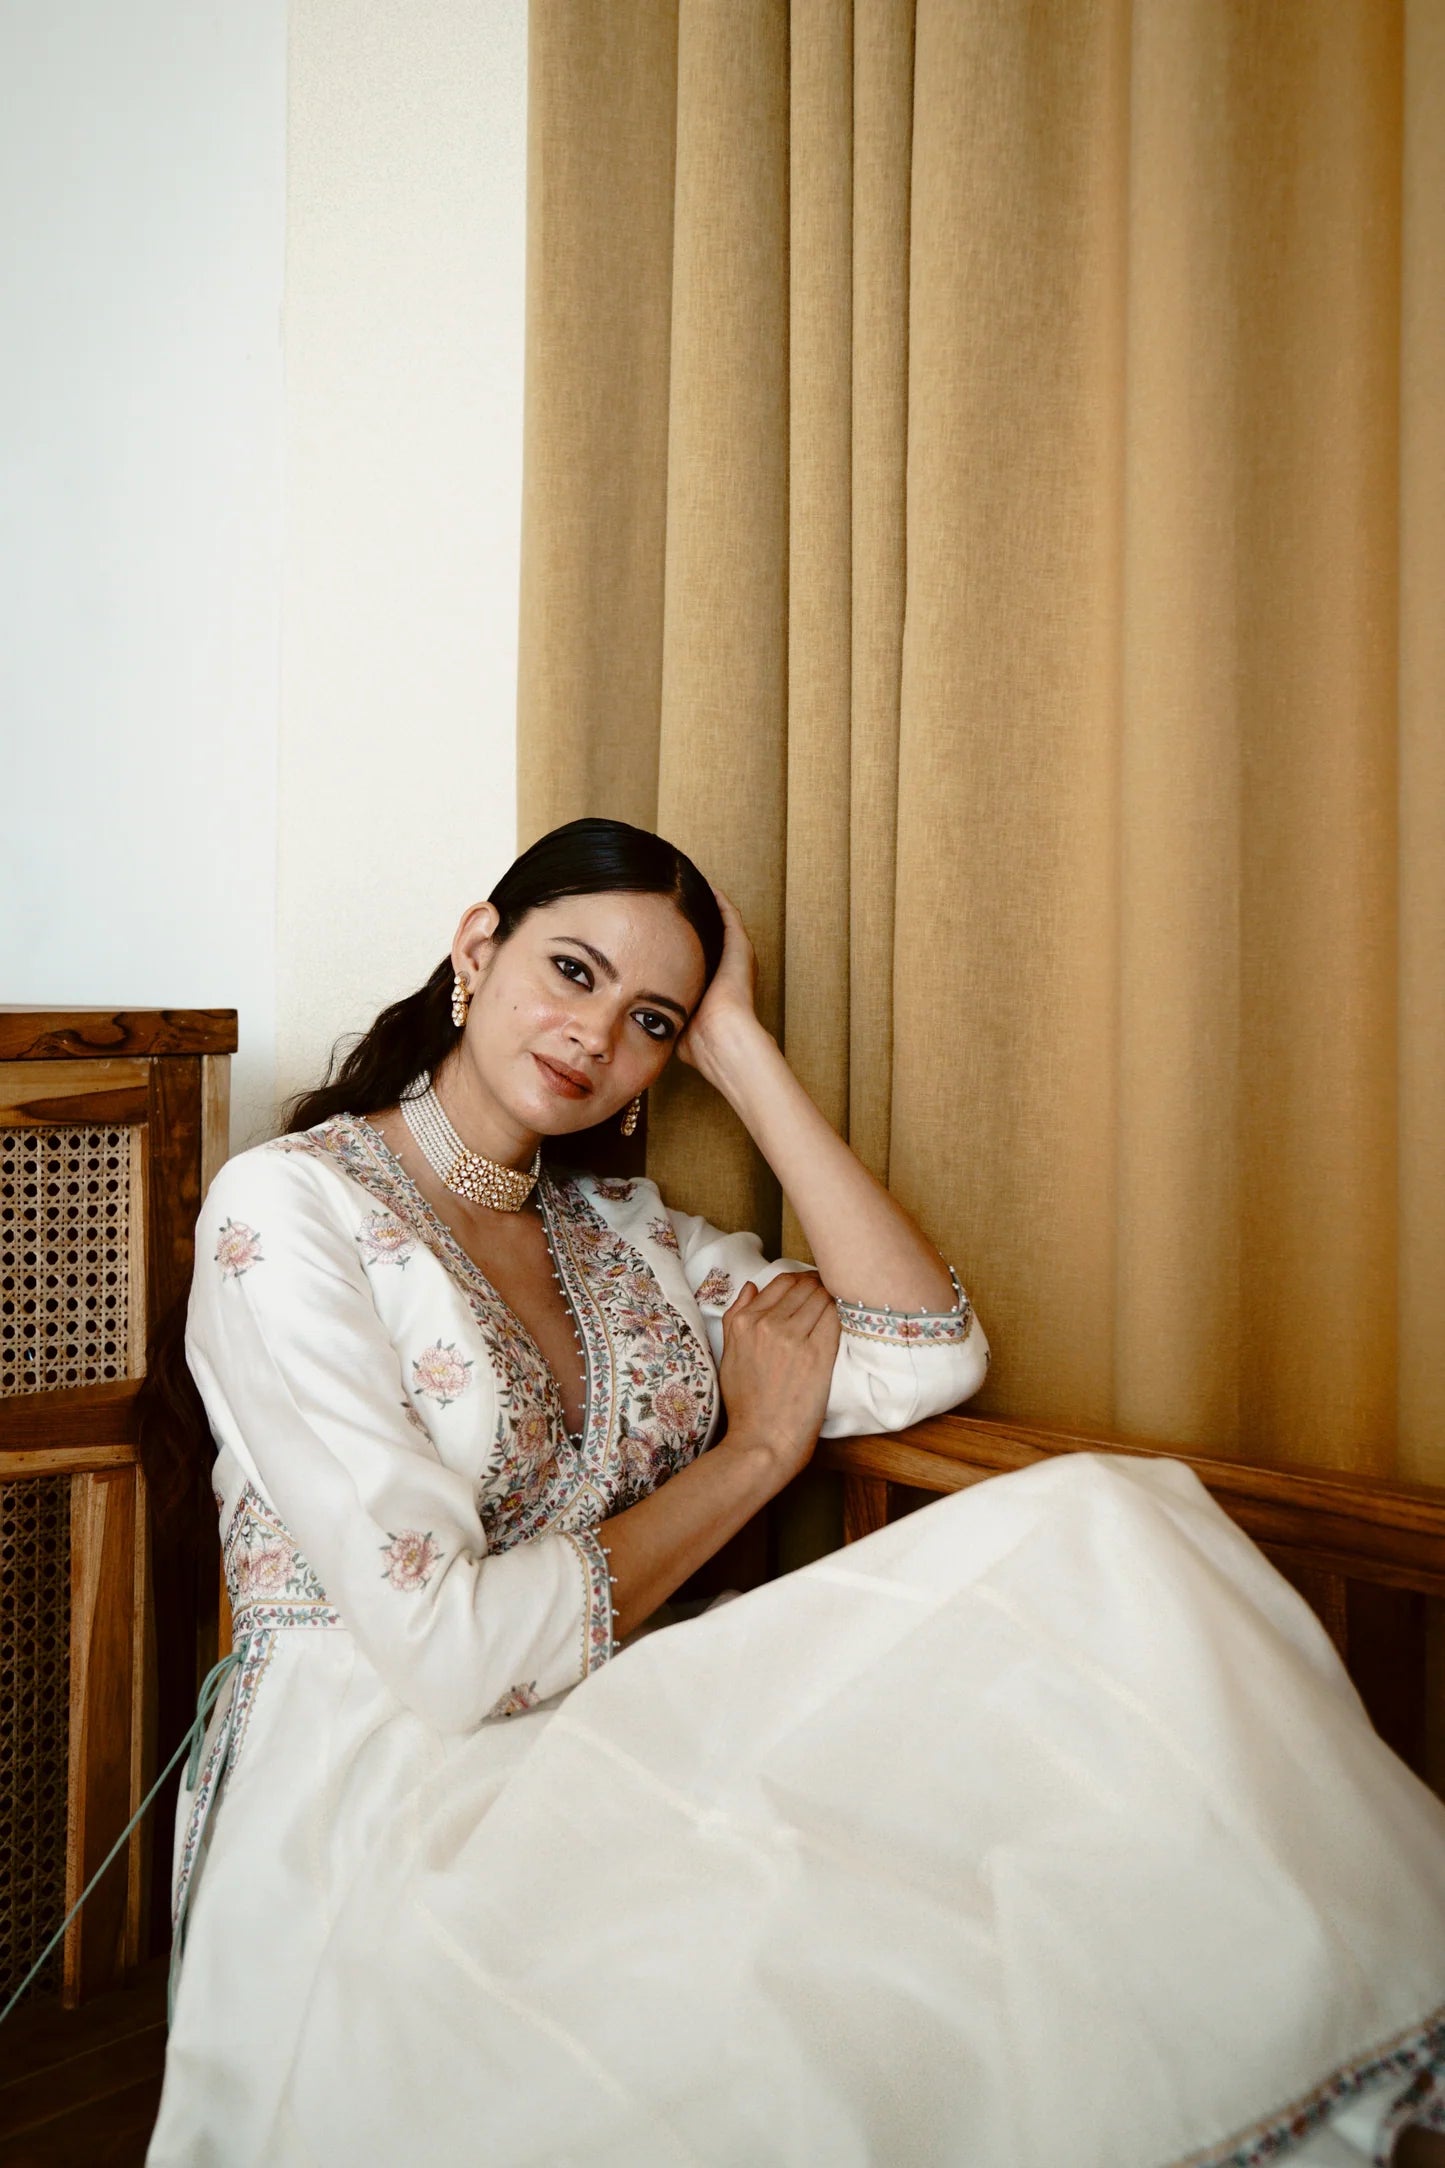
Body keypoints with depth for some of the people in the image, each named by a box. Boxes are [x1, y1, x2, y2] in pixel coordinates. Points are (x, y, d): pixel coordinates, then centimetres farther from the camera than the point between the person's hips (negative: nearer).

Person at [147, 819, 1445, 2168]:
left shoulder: (624, 1232, 13)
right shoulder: (288, 1208, -7)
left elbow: (928, 1359, -2)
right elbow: (453, 1653, -16)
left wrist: (738, 1049, 0)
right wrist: (757, 1449, -6)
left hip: (613, 1753, 6)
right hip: (376, 1794, -6)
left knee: (1100, 1526, -18)